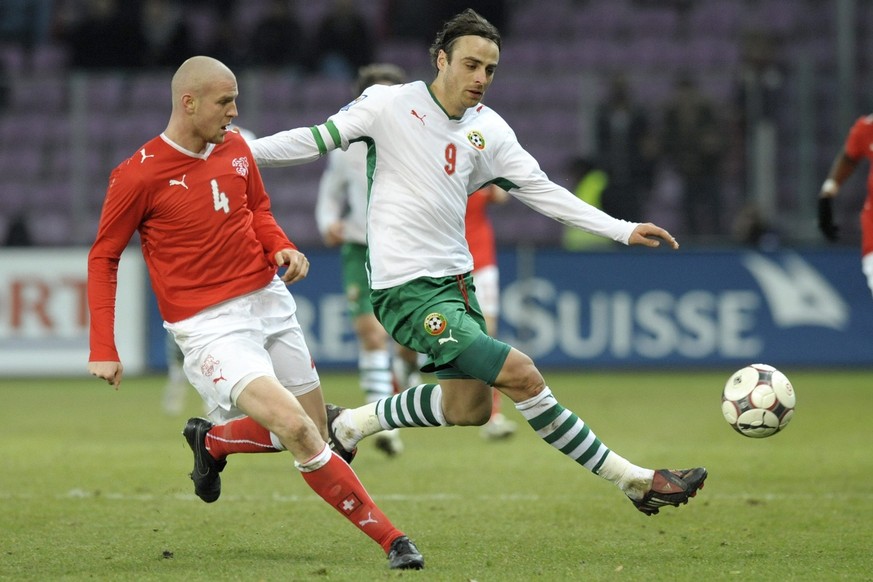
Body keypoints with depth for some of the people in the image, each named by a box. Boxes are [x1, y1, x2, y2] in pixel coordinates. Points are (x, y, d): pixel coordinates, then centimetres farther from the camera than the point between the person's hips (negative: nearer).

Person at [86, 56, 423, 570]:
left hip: (270, 301, 7)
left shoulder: (235, 148, 4)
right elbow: (103, 258, -2)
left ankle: (212, 439, 37)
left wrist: (282, 248, 0)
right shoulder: (138, 176, -12)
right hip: (208, 327, -7)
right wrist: (103, 349, -7)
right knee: (294, 427, -22)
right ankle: (389, 538, -15)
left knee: (312, 435, 9)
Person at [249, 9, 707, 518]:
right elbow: (318, 140, -4)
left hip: (456, 281, 8)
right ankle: (636, 481, -12)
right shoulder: (391, 104, -9)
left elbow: (542, 191, 10)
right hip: (407, 289, -8)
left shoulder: (488, 129, 7)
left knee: (470, 408, 12)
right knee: (520, 374, -16)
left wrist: (623, 230, 4)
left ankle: (351, 424, 31)